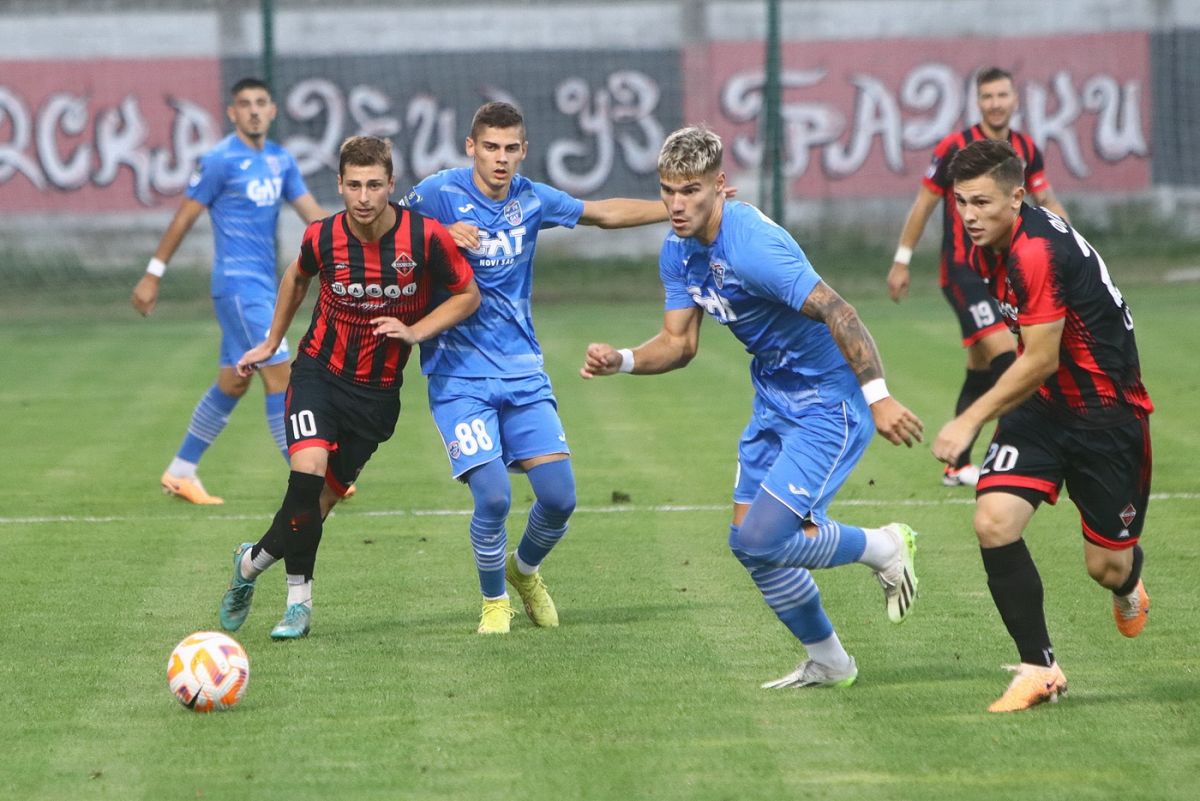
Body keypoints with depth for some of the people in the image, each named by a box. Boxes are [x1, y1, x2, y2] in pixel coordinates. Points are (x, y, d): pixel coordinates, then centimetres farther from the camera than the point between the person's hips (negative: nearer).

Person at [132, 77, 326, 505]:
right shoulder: (220, 160, -11)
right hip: (237, 282, -8)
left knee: (232, 383, 13)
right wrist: (153, 275, -5)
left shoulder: (281, 160, 10)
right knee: (279, 375, -11)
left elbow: (312, 212, 10)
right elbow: (184, 217, -6)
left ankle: (180, 472, 23)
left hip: (262, 284, 8)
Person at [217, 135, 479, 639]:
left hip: (378, 390, 0)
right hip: (319, 371, 0)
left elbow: (468, 295, -1)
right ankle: (299, 599, -8)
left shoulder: (426, 238, -15)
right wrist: (271, 343, 20)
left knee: (323, 497, 1)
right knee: (308, 472, -22)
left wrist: (413, 332, -15)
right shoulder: (322, 237, -10)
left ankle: (252, 561, 28)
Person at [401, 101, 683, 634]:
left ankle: (525, 570, 29)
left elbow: (604, 213, 19)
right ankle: (494, 602, 10)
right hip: (459, 375, -4)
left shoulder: (531, 200, 4)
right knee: (493, 496, -17)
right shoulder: (439, 194, -9)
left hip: (522, 370, 4)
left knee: (559, 497, -4)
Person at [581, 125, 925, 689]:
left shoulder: (752, 244, -27)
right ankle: (827, 662, 28)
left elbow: (835, 311, -30)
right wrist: (619, 361, -11)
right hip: (774, 400, 9)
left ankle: (884, 548, 11)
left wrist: (877, 395, -36)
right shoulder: (678, 250, 1)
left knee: (762, 539, -15)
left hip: (829, 404, -9)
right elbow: (679, 343, 8)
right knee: (749, 543, 9)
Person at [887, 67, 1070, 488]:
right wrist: (901, 261, -3)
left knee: (981, 371, 10)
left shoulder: (1026, 149, 5)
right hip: (963, 271, -6)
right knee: (1004, 355, -21)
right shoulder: (956, 148, -11)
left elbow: (1046, 201, 15)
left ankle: (958, 466, 17)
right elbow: (924, 203, -4)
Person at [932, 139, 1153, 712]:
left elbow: (1041, 361, -24)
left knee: (1107, 566, 1)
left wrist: (970, 421, -21)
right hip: (1043, 406, 7)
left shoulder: (1038, 251, -27)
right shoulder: (988, 248, 2)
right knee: (994, 521, -15)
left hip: (1107, 408, -7)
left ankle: (1129, 585, 42)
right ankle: (1040, 670, -5)